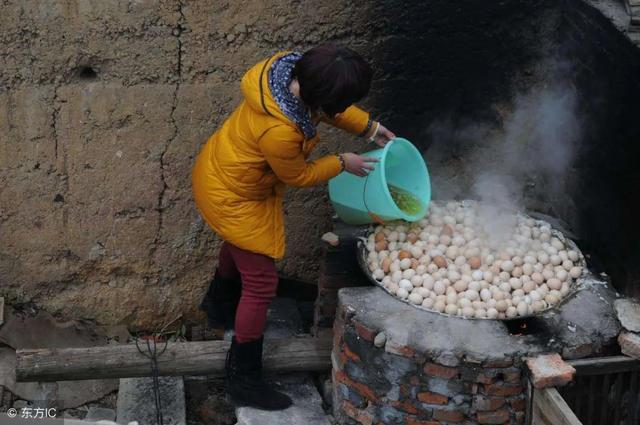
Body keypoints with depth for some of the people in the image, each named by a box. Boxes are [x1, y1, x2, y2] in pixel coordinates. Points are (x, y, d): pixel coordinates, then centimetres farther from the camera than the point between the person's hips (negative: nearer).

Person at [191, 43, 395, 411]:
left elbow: (326, 106, 2)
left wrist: (369, 126, -1)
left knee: (239, 245, 34)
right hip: (232, 197, -9)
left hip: (222, 170, 9)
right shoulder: (279, 132, -41)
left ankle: (219, 303, 63)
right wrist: (343, 163, -7)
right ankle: (245, 380, 19)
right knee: (261, 284, 2)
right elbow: (298, 176, -20)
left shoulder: (291, 66, -20)